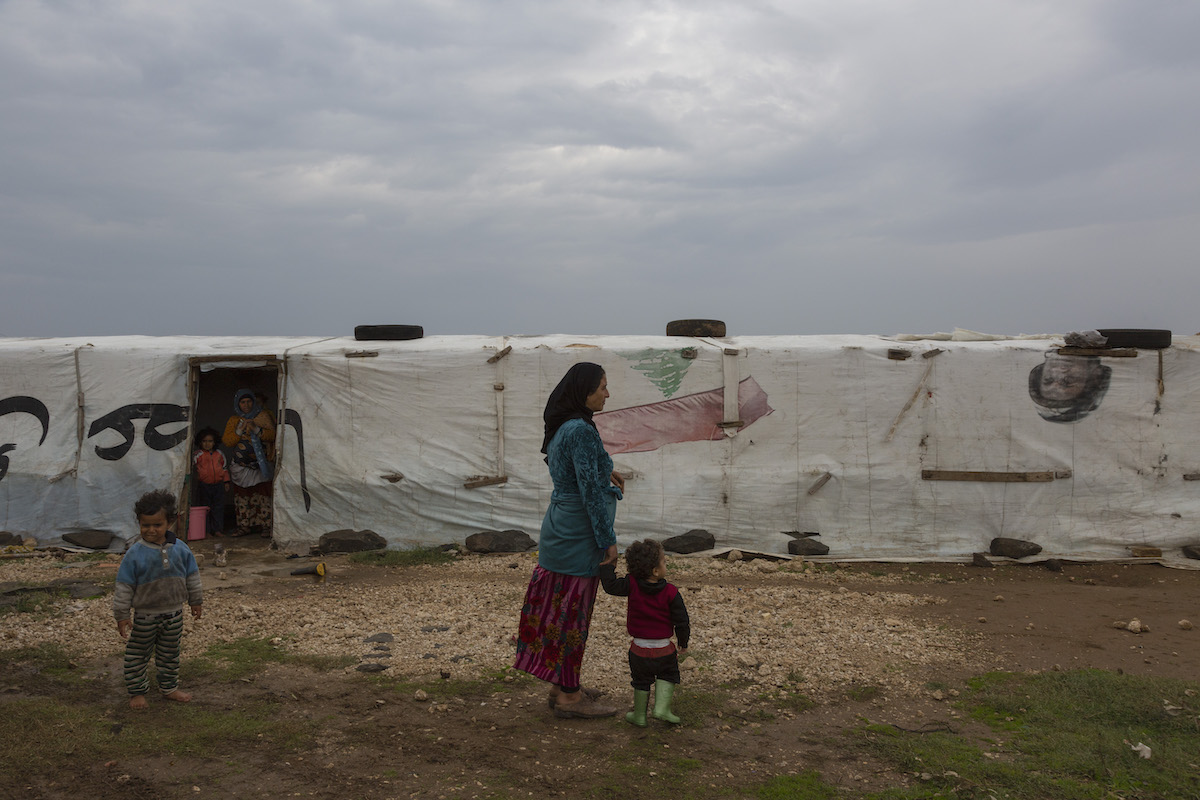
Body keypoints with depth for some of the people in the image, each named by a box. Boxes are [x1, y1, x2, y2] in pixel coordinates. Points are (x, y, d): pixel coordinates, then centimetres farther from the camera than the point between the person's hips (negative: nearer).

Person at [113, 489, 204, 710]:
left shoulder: (180, 549, -6)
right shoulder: (135, 554, -15)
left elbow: (192, 576, 6)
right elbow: (124, 586, -11)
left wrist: (196, 601, 11)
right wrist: (122, 615, -11)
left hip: (173, 613, 3)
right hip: (145, 615, -3)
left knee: (170, 654, 17)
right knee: (137, 655, 9)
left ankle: (169, 688, 32)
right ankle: (137, 691, 25)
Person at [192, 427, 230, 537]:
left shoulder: (219, 454, 8)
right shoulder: (199, 454, -3)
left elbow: (225, 468, 15)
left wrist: (226, 481, 12)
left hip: (218, 484, 3)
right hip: (204, 485, -3)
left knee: (218, 508, 4)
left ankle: (217, 529, 10)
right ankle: (206, 530, 11)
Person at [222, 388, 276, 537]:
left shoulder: (262, 416, 8)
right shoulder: (233, 420, 12)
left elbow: (272, 434, -1)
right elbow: (227, 442, 4)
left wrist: (256, 429, -16)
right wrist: (240, 431, -11)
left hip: (260, 463, -2)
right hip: (241, 465, 2)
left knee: (262, 495, -10)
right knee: (242, 496, -2)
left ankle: (265, 526, -8)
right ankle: (244, 526, 6)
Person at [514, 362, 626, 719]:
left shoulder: (562, 426, 9)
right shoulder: (581, 431, -21)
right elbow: (590, 491, -22)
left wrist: (604, 471, 34)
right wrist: (608, 540, -17)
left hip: (559, 527, 10)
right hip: (578, 535, -10)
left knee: (558, 607, 16)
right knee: (572, 612, 1)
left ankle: (562, 687, 29)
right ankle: (569, 696, 12)